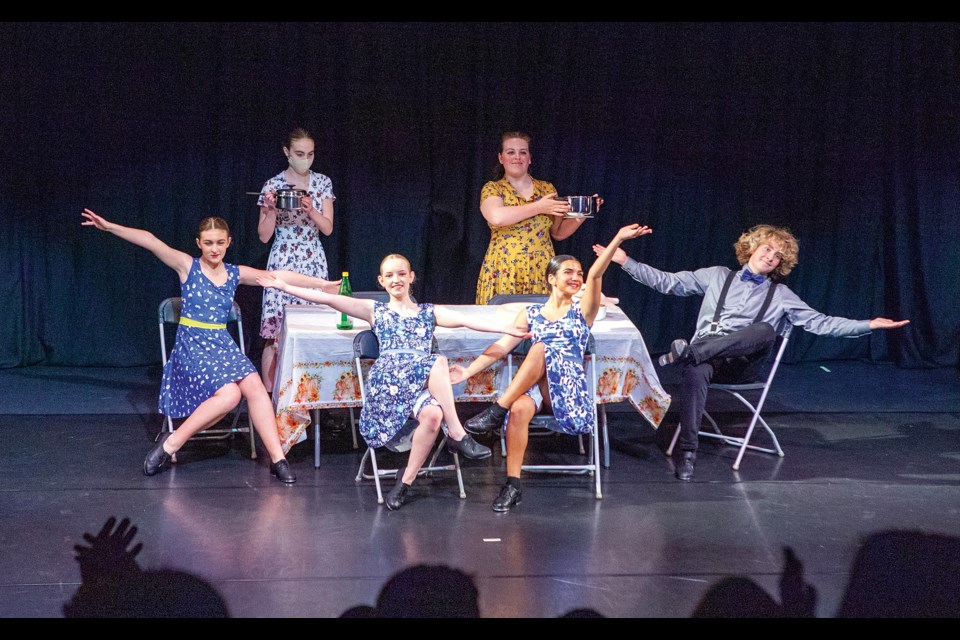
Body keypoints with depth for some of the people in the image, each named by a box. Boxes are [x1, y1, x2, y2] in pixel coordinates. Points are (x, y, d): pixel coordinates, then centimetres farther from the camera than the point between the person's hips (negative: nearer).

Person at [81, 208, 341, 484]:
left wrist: (324, 284, 8)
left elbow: (279, 276, 9)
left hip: (223, 344, 4)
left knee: (254, 386, -22)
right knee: (229, 394, -27)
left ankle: (277, 459, -16)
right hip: (192, 347, -4)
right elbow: (150, 242, -13)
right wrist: (109, 226, -21)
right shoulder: (188, 266, -2)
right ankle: (170, 443, -12)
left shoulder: (235, 274, 10)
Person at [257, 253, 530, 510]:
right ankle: (457, 434, -21)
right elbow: (328, 298, 10)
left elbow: (467, 320, 9)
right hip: (388, 381, -3)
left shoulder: (430, 313, 23)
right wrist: (284, 287, 2)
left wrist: (506, 329, -5)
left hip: (421, 383, 3)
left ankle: (406, 480, -19)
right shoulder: (375, 311, 18)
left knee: (433, 415, -33)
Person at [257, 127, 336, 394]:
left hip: (314, 263, 3)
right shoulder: (272, 186, -3)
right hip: (282, 262, -3)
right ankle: (268, 394, -3)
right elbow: (264, 236, -1)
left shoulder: (322, 183, 5)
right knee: (275, 334, -8)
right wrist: (271, 208, -17)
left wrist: (310, 210, -15)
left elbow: (328, 228, 2)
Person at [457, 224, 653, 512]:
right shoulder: (531, 314, 16)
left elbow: (595, 275, -5)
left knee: (541, 347, -30)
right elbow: (502, 345, 8)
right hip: (537, 389, 2)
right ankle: (513, 484, -33)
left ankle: (498, 410, -30)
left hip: (570, 391, -2)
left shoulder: (582, 310, 11)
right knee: (520, 408, -36)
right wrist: (469, 370, -5)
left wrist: (617, 240, -21)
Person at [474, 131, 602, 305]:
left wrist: (581, 216, 0)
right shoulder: (492, 189, 3)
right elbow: (497, 217, -19)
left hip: (541, 274, 2)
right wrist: (538, 207, -15)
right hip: (503, 273, -2)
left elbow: (559, 232, 17)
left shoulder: (547, 189, 12)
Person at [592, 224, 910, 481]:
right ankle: (688, 452, -43)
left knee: (766, 329, -33)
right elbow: (669, 282, 14)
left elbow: (821, 323, 10)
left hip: (741, 363, 1)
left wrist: (869, 325, -2)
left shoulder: (781, 295, 17)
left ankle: (688, 351, -39)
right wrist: (625, 261, 6)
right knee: (694, 371, -40)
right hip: (705, 357, -1)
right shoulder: (718, 276, 17)